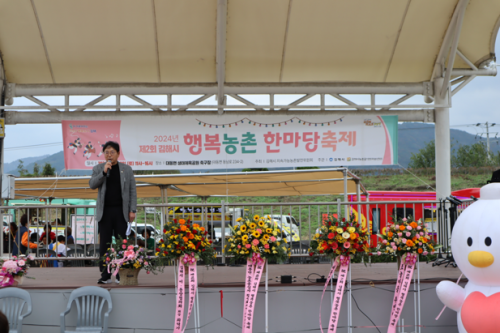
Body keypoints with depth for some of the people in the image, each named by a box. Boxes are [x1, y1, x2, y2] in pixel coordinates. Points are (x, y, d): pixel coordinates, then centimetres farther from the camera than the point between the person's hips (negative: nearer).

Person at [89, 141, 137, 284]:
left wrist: (132, 210, -1)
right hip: (104, 212, 0)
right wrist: (103, 172, -15)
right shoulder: (98, 169, 10)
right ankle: (105, 275, 4)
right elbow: (92, 184, -4)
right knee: (104, 244, 0)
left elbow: (132, 191, 7)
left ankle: (121, 275, 5)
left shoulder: (127, 169, 10)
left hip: (121, 211, 0)